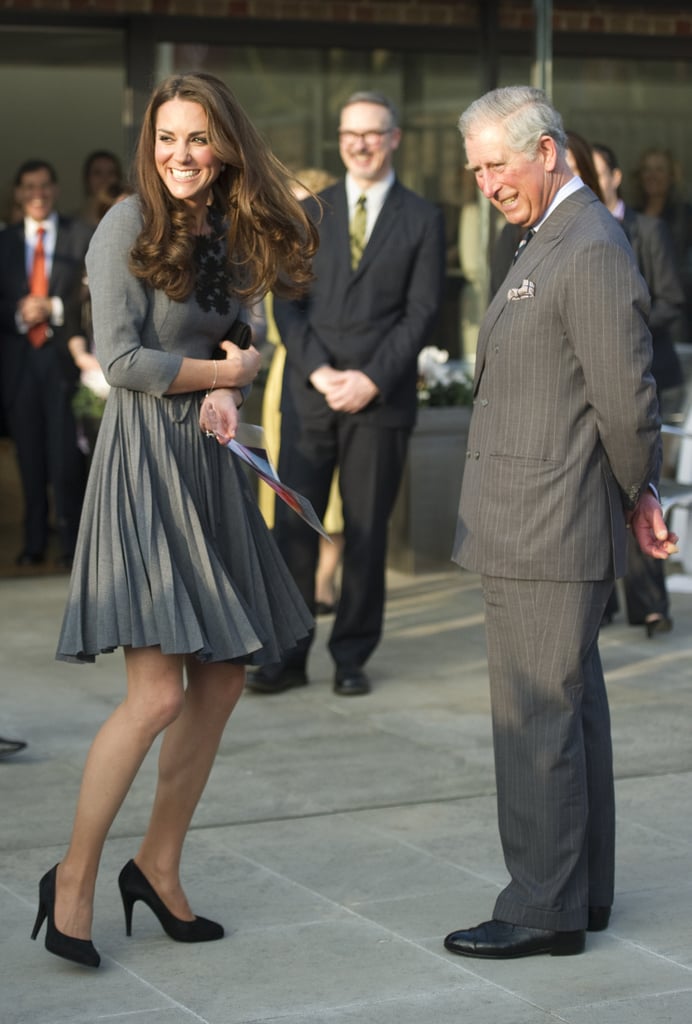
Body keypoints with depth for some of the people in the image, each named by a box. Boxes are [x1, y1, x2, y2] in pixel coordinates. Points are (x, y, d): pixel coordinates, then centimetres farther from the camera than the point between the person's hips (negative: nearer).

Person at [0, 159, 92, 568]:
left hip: (63, 355, -2)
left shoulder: (82, 236, 5)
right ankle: (35, 542, 10)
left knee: (66, 453, -6)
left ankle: (73, 543, -1)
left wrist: (55, 308, -14)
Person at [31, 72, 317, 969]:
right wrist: (229, 372, -2)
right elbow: (122, 359, -13)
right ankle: (74, 879, 3)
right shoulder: (129, 224, -8)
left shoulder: (230, 231, 13)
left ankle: (159, 865, 23)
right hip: (143, 462, -7)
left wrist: (224, 396, -7)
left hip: (207, 463, 8)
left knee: (221, 683, 8)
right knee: (158, 692, -12)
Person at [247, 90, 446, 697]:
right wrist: (319, 370, -9)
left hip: (381, 399, -2)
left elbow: (422, 311, -3)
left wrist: (371, 379, -12)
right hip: (309, 395, 2)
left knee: (367, 533, 3)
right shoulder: (309, 214, 10)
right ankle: (286, 658, 5)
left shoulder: (422, 220, 4)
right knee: (293, 526, -1)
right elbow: (287, 301, 5)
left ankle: (352, 658, 13)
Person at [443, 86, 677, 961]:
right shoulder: (548, 243, 16)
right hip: (530, 528, 10)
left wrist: (638, 493, -3)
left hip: (550, 532, -10)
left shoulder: (591, 251, -17)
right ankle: (582, 891, 25)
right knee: (570, 709, 15)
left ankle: (543, 910, 4)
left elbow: (626, 400, -18)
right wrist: (634, 496, 17)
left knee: (537, 717, -4)